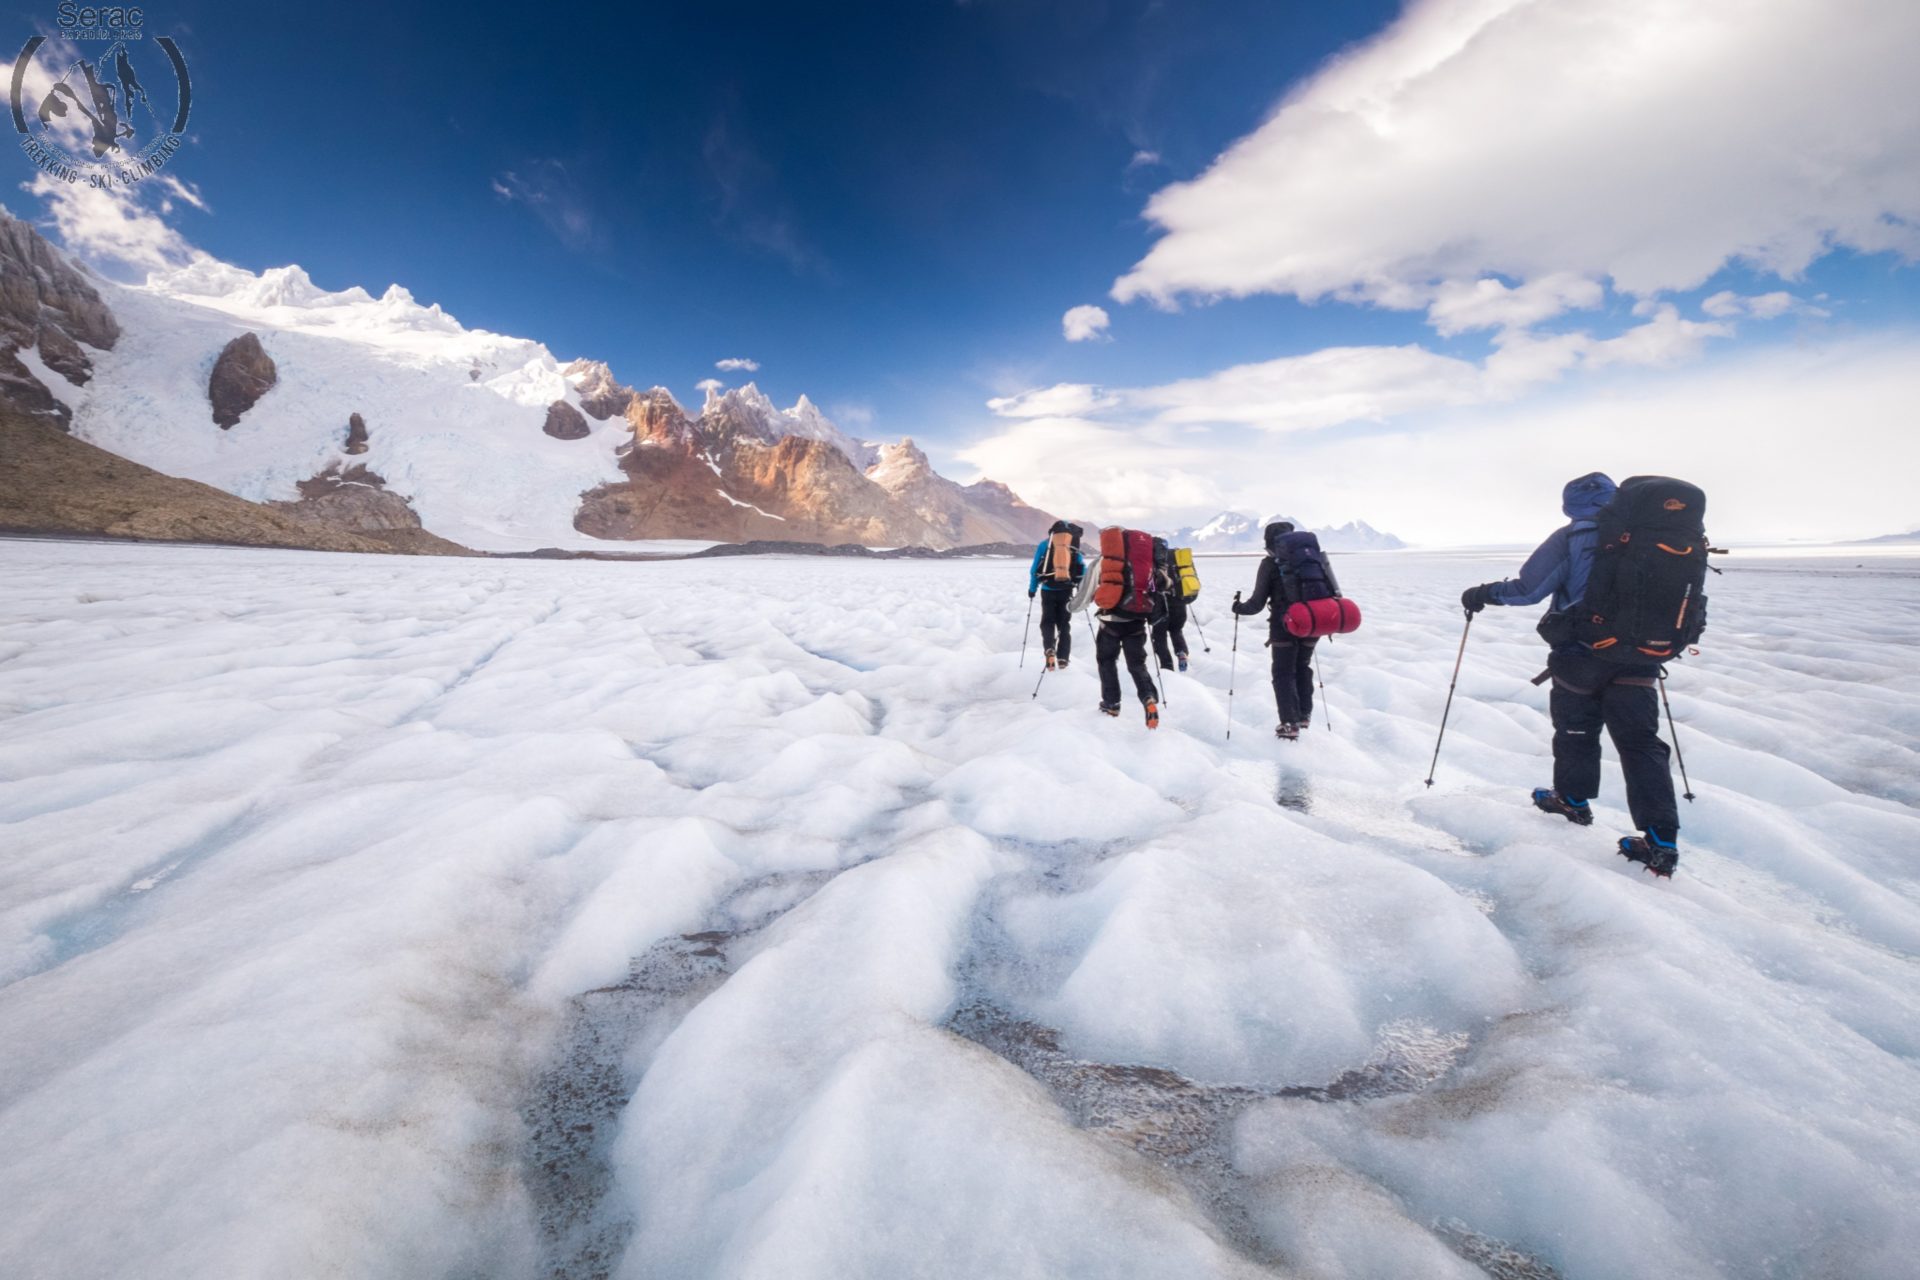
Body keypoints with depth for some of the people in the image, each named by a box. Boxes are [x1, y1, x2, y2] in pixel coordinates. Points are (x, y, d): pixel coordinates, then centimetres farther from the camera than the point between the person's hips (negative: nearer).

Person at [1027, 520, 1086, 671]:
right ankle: (1063, 659, 6)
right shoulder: (1075, 547, 7)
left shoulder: (1044, 544, 3)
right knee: (1064, 624, 13)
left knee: (1047, 622, 11)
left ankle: (1050, 649, -16)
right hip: (1066, 591, 1)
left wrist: (1032, 589, 12)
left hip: (1048, 590, -1)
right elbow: (1083, 569, 5)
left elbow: (1034, 569, 2)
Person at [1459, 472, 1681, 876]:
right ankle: (1662, 842, 1)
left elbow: (1528, 588, -12)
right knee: (1641, 744, 4)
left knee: (1575, 730, 17)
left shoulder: (1569, 538, -6)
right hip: (1637, 659, 3)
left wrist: (1482, 594, 2)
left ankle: (1574, 799, 34)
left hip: (1579, 654, -3)